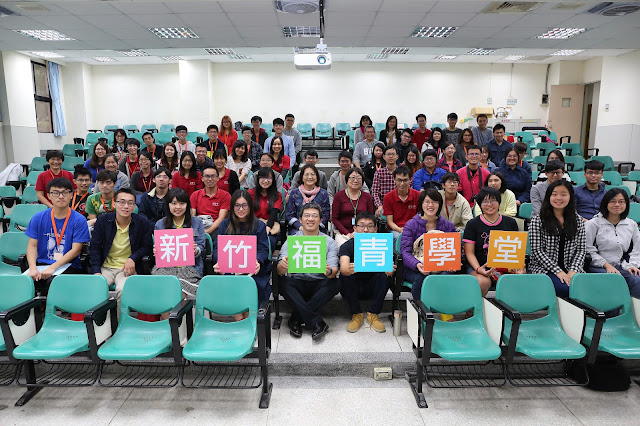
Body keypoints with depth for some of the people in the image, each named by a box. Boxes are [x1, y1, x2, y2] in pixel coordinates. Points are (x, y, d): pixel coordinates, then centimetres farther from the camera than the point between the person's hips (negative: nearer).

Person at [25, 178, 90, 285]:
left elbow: (76, 250, -7)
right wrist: (33, 268, -13)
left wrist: (53, 267, -18)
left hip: (69, 266, -3)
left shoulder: (79, 220, -2)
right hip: (42, 263, 3)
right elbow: (32, 245, 5)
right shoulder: (38, 218, 8)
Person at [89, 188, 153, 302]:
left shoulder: (143, 224, -1)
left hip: (128, 268, -2)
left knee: (123, 290, -32)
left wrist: (133, 258, -13)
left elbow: (148, 247, 5)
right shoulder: (102, 221, 4)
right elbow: (95, 247, 3)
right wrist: (96, 272, -8)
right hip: (106, 267, 2)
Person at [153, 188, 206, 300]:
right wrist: (157, 252, -8)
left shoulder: (197, 222, 12)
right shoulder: (160, 224, 16)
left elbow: (201, 247, 6)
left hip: (189, 266, -1)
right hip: (165, 267, 2)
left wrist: (195, 251, -17)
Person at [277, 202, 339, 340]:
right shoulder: (291, 241, 5)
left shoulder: (329, 242, 5)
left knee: (335, 284, -28)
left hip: (319, 285, 0)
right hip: (297, 284, 0)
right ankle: (316, 323, -29)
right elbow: (280, 271, -6)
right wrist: (283, 266, -32)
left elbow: (334, 270, -8)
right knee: (285, 283, -29)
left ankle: (296, 319, -23)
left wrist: (329, 271, -33)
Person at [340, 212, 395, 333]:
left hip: (372, 287, 1)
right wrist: (349, 270, -57)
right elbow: (344, 267, -32)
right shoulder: (347, 246, -13)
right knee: (345, 276, -31)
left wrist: (389, 270, -49)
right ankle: (356, 315, -14)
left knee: (385, 274, -27)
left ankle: (373, 314, -15)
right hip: (353, 288, -1)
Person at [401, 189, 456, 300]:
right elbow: (405, 251, -7)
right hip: (414, 269, -2)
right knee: (422, 278, -35)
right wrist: (417, 264, -28)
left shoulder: (448, 226, 11)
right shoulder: (411, 224, 2)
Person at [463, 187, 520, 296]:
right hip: (479, 265, -2)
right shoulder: (473, 224, 3)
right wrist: (478, 269, -19)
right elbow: (469, 252, 0)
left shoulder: (510, 223, 12)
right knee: (483, 282, -34)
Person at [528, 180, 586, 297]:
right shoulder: (537, 221, 1)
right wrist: (558, 271, -14)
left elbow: (581, 250, 9)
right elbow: (536, 251, -5)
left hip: (570, 269, 3)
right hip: (544, 269, -3)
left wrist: (573, 270, -8)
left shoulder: (578, 221, 13)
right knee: (565, 289, -31)